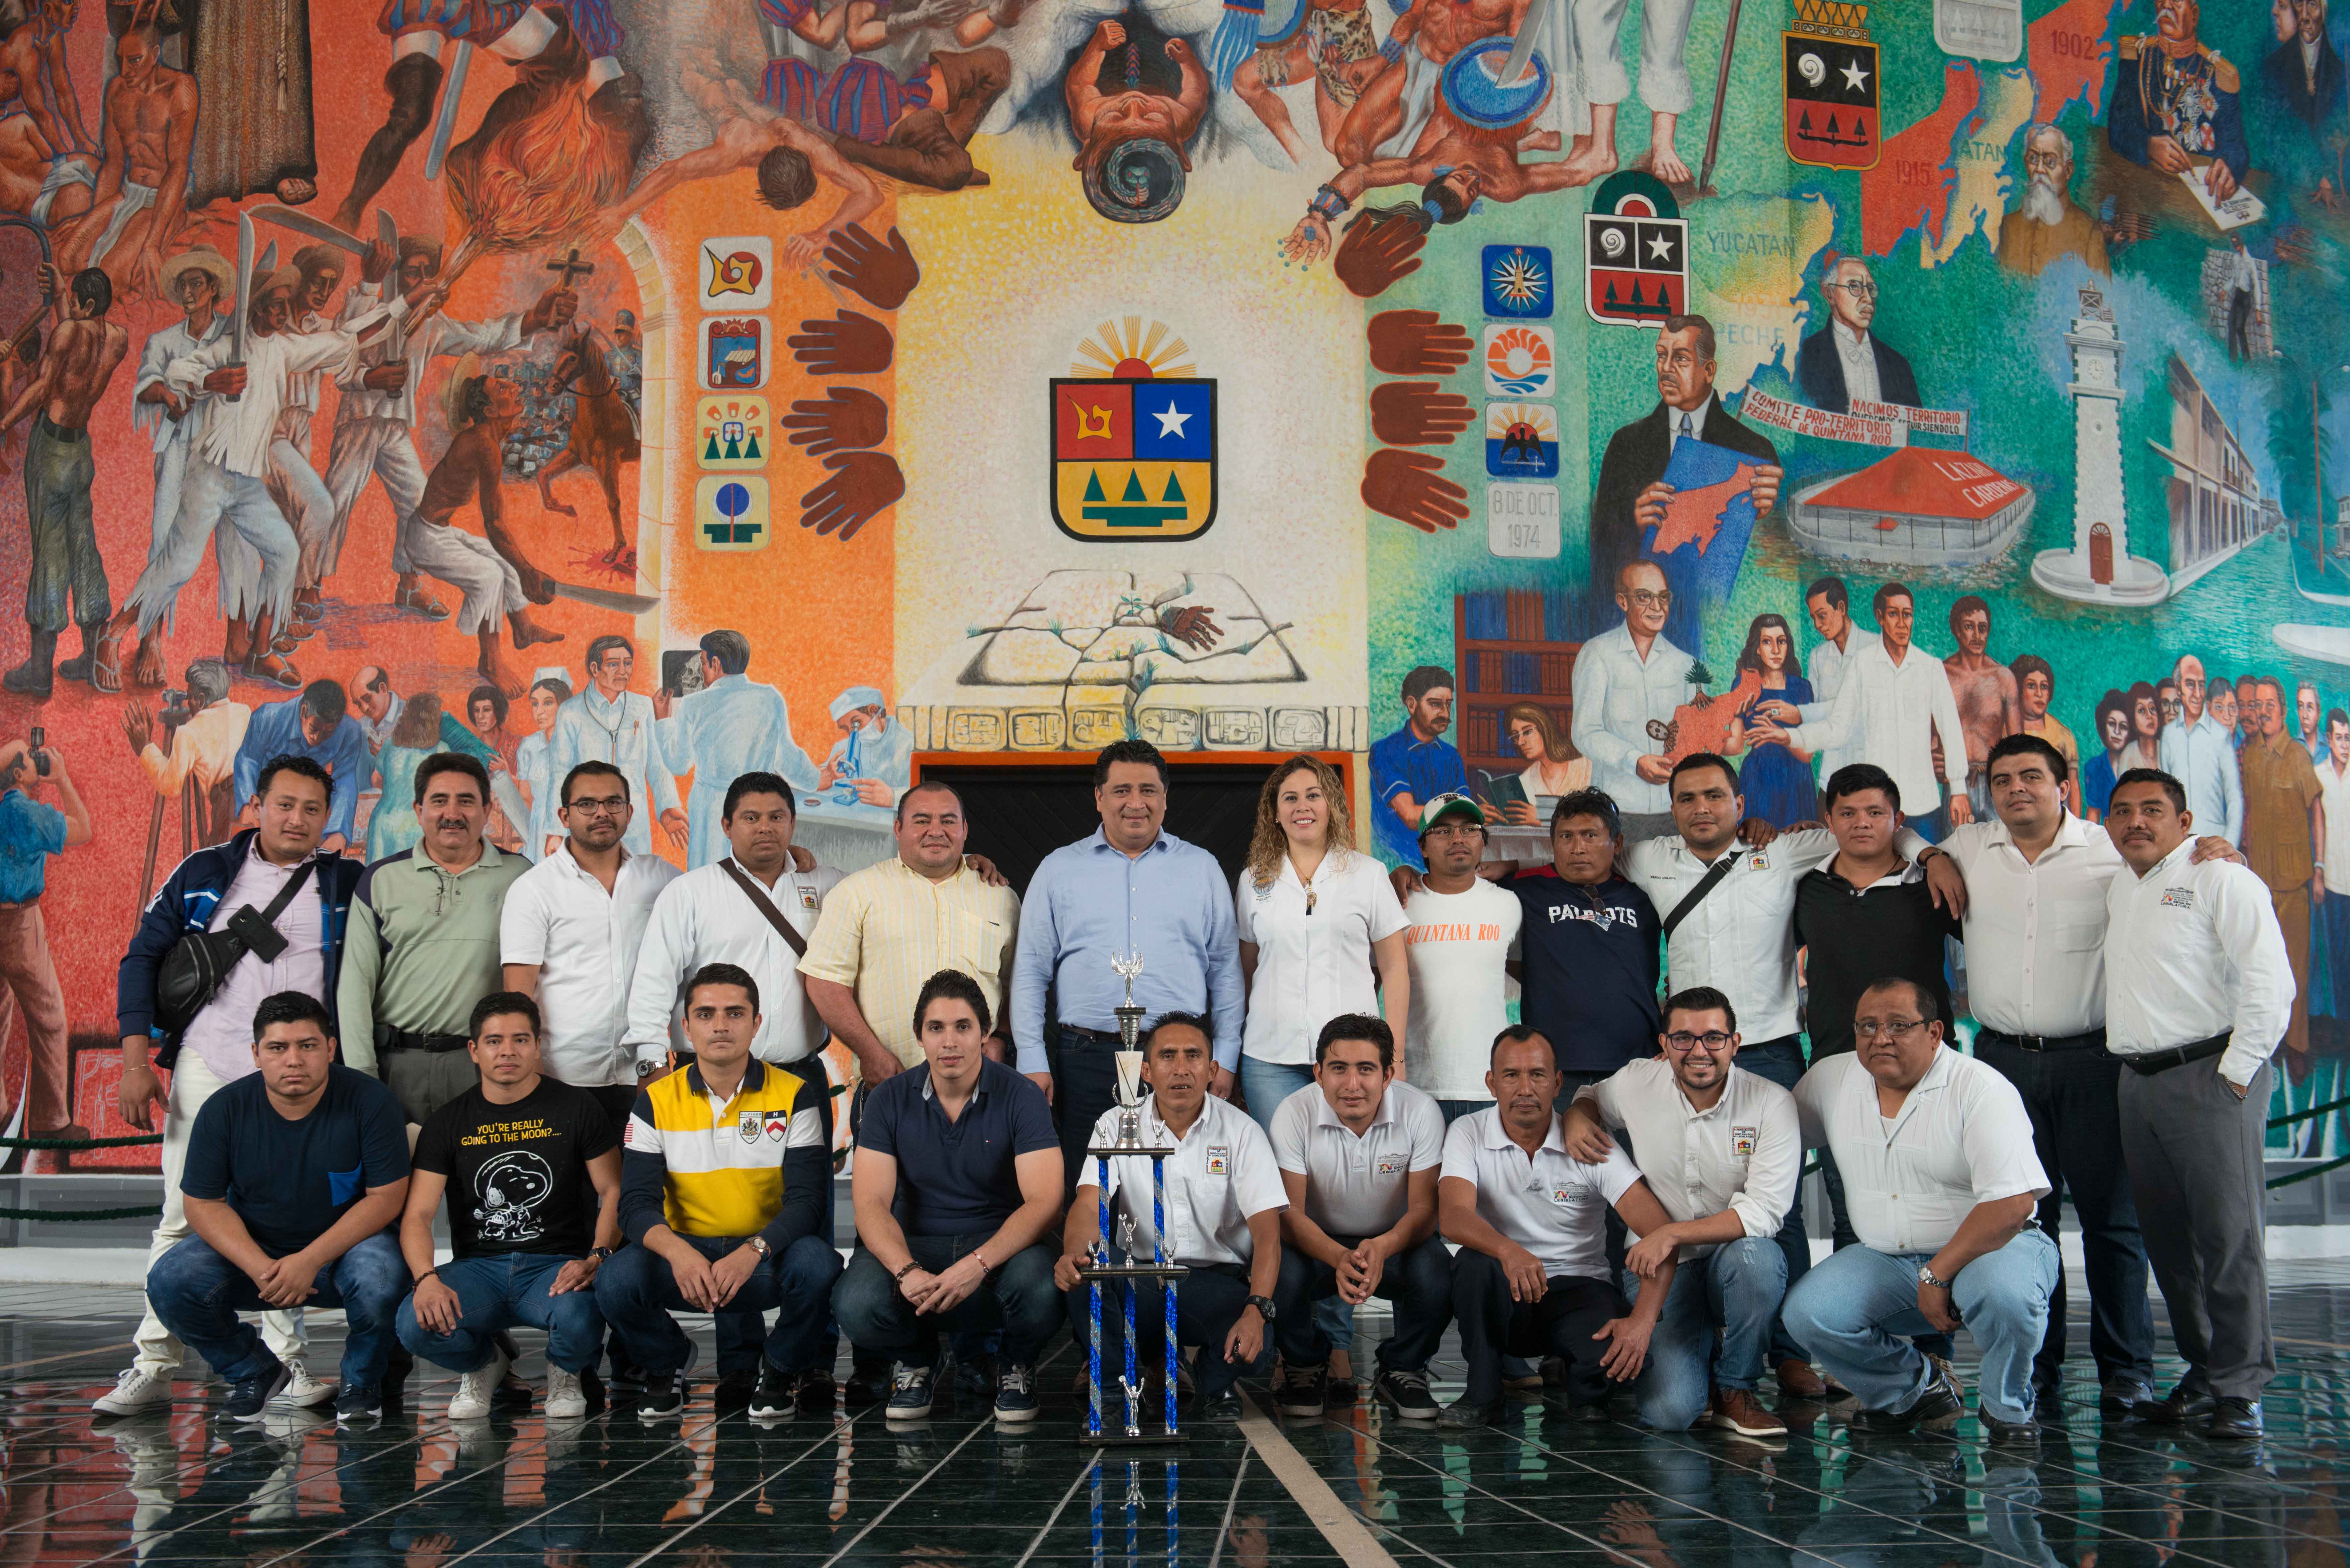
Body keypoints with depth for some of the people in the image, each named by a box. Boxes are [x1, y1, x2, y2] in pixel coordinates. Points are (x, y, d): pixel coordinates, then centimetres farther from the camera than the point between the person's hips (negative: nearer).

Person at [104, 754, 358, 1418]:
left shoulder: (346, 884, 8)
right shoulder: (204, 873, 8)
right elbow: (142, 958, 9)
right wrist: (136, 1059, -1)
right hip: (206, 1069, 0)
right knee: (182, 1218, 0)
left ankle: (285, 1363, 10)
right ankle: (152, 1366, 6)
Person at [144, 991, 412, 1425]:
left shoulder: (369, 1101, -14)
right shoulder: (224, 1109, -8)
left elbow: (386, 1198, -14)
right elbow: (202, 1204, -5)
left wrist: (310, 1261, -24)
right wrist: (259, 1268, -23)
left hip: (344, 1245, -2)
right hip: (251, 1248, 3)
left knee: (381, 1276, -36)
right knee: (170, 1281, -23)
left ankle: (361, 1380, -2)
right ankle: (254, 1372, 5)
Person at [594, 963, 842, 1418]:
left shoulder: (795, 1096, -2)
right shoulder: (656, 1101, 2)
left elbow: (807, 1200, -10)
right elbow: (637, 1204, -7)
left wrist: (752, 1253, -30)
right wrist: (679, 1253, -30)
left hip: (766, 1256, -1)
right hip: (685, 1253, 1)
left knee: (816, 1264, -34)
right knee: (616, 1281, -29)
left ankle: (778, 1369, -1)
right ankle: (668, 1363, 7)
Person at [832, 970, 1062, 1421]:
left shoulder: (1021, 1097, -8)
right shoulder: (890, 1100, -2)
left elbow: (1044, 1202, -16)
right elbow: (871, 1205, -8)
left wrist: (979, 1264, -32)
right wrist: (907, 1272, -28)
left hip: (1001, 1242, -1)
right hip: (914, 1242, 1)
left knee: (1040, 1292, -36)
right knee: (856, 1307, -30)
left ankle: (1017, 1365, 3)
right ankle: (916, 1359, 8)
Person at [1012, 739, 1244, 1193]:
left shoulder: (1202, 868, 11)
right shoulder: (1059, 869, 10)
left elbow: (1226, 969, 12)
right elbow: (1031, 971, 8)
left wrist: (1226, 1057, 4)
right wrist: (1033, 1062, 0)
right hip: (1086, 1059, 0)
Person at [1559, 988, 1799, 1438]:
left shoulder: (1772, 1103, -11)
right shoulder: (1636, 1084, -4)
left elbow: (1765, 1211, -18)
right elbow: (1591, 1095, 21)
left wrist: (1673, 1234, -27)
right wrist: (1576, 1117, -5)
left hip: (1733, 1258, 0)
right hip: (1657, 1267, 0)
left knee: (1756, 1254, -38)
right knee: (1670, 1411, -23)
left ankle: (1735, 1390, -11)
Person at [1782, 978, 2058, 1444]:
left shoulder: (1980, 1088, -16)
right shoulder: (1830, 1079, 2)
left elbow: (2012, 1204, -23)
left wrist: (1938, 1275, -23)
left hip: (1989, 1246, -5)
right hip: (1885, 1259, 5)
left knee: (2005, 1292, -38)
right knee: (1808, 1313, -18)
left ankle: (2007, 1409, -4)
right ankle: (1917, 1387, 10)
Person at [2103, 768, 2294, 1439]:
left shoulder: (2220, 880, -3)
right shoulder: (2117, 891, 19)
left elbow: (2270, 983, -11)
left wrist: (2235, 1073, -14)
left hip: (2209, 1077, -7)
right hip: (2138, 1082, 7)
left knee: (2229, 1234, -9)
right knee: (2169, 1239, 7)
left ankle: (2240, 1390, -4)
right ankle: (2203, 1372, 16)